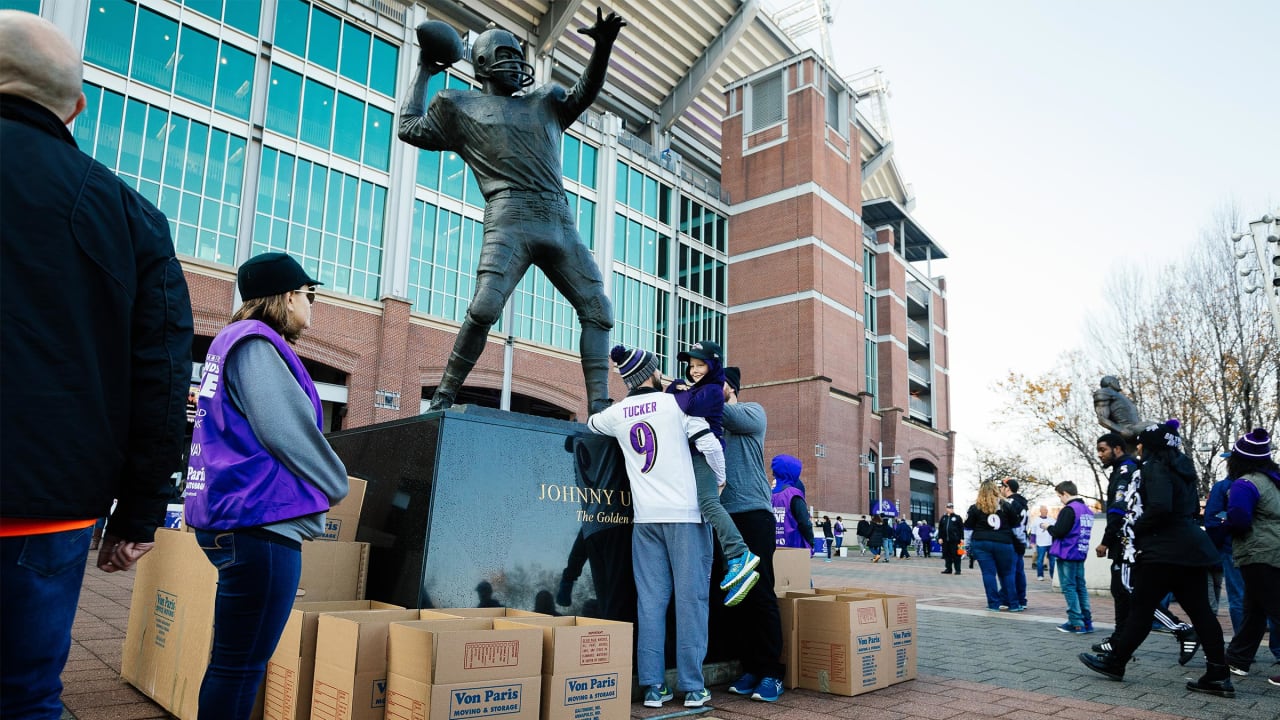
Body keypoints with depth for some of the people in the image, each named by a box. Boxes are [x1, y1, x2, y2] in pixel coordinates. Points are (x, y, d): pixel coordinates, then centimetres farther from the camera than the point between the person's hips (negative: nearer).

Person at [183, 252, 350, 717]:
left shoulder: (233, 340, 19)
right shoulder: (256, 344, -12)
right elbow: (286, 433, -17)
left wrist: (309, 503, 16)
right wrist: (335, 486, -1)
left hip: (234, 517, 10)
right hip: (259, 521, -10)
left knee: (235, 661, 18)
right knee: (240, 667, -2)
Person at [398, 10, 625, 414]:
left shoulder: (545, 101, 27)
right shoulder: (461, 107, 19)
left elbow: (583, 95, 15)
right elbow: (410, 129, 21)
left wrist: (603, 47, 0)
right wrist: (424, 73, 27)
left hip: (561, 224, 5)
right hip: (510, 218, -4)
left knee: (597, 309, -4)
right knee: (484, 308, -21)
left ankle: (599, 409, -2)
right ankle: (443, 397, -7)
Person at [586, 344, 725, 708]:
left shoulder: (617, 414, 9)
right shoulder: (678, 403, -3)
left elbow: (590, 423, 31)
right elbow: (709, 444, -9)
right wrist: (722, 479, 7)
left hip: (645, 517, 4)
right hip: (686, 513, -3)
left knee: (650, 600, 6)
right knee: (690, 597, 1)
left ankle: (653, 686, 7)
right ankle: (692, 687, 5)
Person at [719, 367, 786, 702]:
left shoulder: (753, 411, 6)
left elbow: (733, 416, -15)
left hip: (753, 513, -5)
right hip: (723, 516, 5)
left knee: (760, 593, -5)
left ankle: (771, 672, 3)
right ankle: (750, 668, 15)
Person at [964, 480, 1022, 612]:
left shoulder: (975, 507, 0)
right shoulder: (1005, 505, 1)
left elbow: (968, 527, 2)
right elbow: (1015, 524, 7)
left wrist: (967, 545, 10)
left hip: (981, 543, 0)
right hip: (1003, 543, 0)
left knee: (988, 573, 2)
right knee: (1007, 573, 11)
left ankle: (993, 604, 2)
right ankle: (1013, 604, 13)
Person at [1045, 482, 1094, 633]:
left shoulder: (1068, 510, -16)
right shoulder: (1087, 510, 13)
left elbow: (1059, 532, -22)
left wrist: (1048, 527, -1)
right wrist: (1054, 528, 17)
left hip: (1067, 554, -8)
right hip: (1081, 554, 8)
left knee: (1069, 587, -3)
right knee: (1081, 587, 12)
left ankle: (1076, 623, -3)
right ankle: (1087, 621, 13)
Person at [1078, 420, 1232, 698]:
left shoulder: (1155, 467, -12)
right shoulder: (1182, 469, 17)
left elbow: (1159, 507, -26)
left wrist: (1134, 530, -11)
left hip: (1164, 550, -9)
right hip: (1192, 549, 9)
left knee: (1141, 609, 0)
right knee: (1199, 611, 8)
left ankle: (1114, 662, 9)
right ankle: (1219, 675, 7)